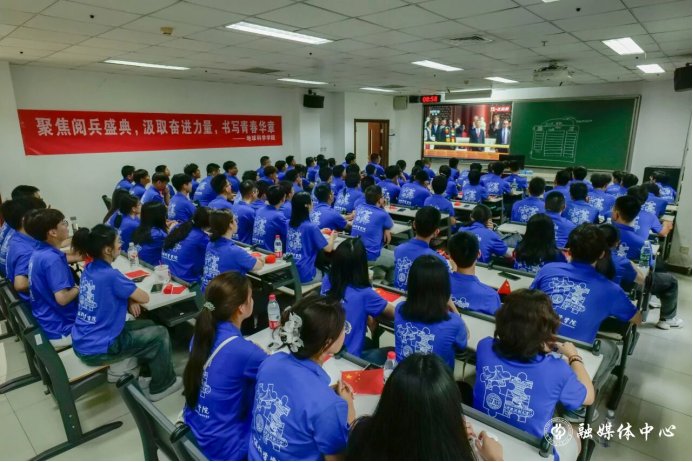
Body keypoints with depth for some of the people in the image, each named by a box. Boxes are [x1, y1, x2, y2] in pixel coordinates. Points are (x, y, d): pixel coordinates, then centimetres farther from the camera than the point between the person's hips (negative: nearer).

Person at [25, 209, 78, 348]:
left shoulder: (39, 252, 2)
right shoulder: (52, 259, -26)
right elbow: (62, 298, -30)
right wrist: (79, 287, -10)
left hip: (45, 322, 8)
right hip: (60, 330, -8)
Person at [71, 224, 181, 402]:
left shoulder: (89, 269, 2)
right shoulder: (110, 275, -24)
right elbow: (144, 298, -13)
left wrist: (129, 300, 0)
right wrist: (132, 297, 7)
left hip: (82, 344, 8)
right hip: (97, 350, -8)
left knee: (148, 325, 19)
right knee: (160, 334, 5)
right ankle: (161, 386, 21)